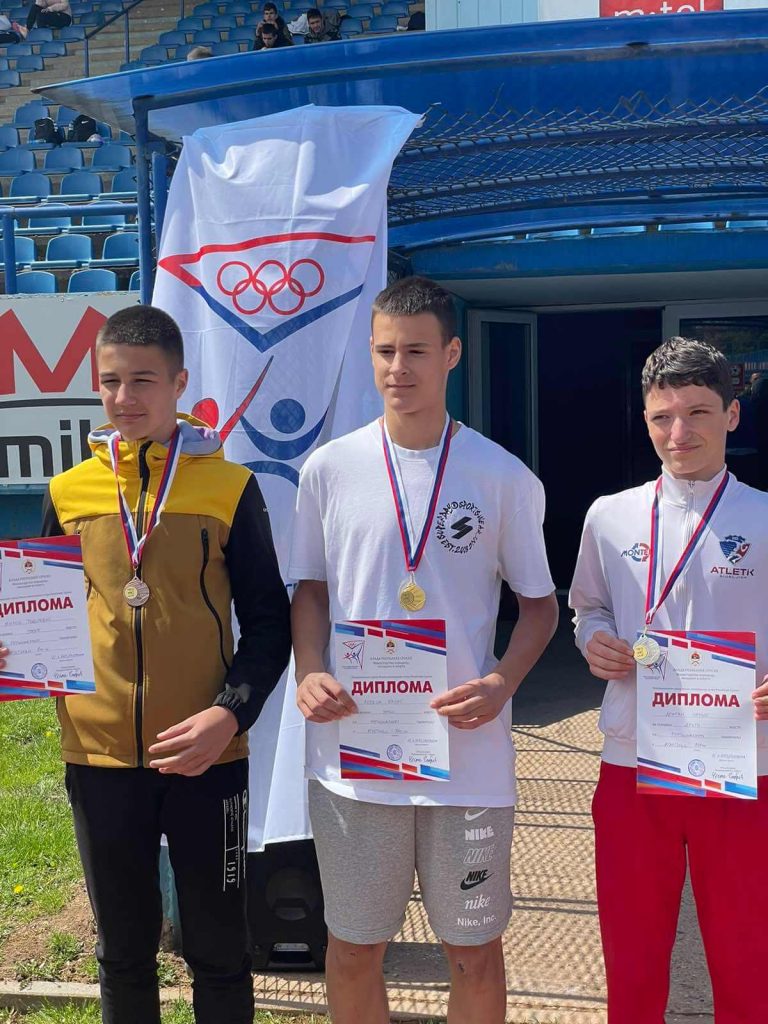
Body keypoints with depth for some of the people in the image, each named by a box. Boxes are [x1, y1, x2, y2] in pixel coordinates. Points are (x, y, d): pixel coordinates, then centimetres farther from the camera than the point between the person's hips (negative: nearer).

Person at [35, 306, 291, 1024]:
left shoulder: (229, 487, -4)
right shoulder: (69, 492, 3)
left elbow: (268, 622, -2)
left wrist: (231, 713, -16)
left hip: (207, 757, -2)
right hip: (99, 757, 2)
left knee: (217, 948, 13)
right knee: (124, 950, 18)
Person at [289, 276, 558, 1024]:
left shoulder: (505, 477, -3)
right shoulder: (329, 469, 0)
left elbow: (539, 602, 4)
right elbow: (310, 589, 9)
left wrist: (501, 683, -14)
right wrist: (308, 673, -9)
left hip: (470, 757, -1)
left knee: (475, 948, 14)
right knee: (353, 946, 16)